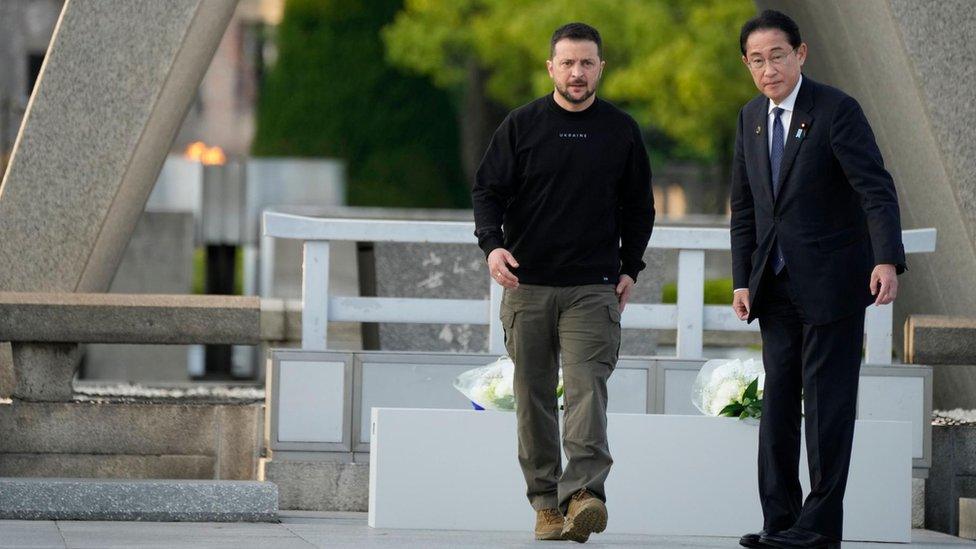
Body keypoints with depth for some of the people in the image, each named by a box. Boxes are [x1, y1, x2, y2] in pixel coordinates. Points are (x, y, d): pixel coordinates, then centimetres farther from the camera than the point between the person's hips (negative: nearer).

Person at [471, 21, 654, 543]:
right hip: (527, 286, 1)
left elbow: (638, 207, 16)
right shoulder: (521, 126, 3)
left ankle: (584, 492, -28)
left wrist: (629, 268, 8)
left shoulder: (621, 131, 7)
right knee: (533, 397, 3)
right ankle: (546, 503, 8)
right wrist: (492, 245, -13)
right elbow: (487, 190, 4)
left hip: (593, 288, -1)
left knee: (586, 388, -17)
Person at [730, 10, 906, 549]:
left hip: (831, 282, -6)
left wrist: (887, 261, -30)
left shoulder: (837, 110, -11)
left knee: (828, 403, -3)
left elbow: (876, 189, -18)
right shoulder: (751, 118, 10)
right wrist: (742, 280, 8)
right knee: (777, 402, 6)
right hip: (776, 286, 6)